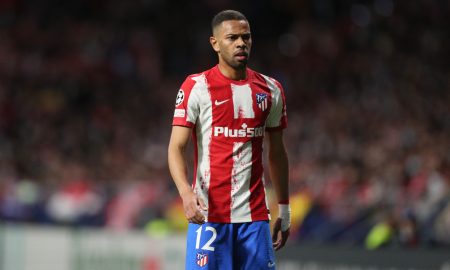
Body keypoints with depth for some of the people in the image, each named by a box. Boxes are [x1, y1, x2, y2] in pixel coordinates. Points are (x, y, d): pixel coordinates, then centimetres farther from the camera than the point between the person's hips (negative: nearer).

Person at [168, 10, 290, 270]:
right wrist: (186, 192, -25)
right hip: (208, 213, -4)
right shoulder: (196, 87, -3)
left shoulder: (270, 90, 11)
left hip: (255, 214, 4)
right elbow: (176, 148, -8)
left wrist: (284, 210, 17)